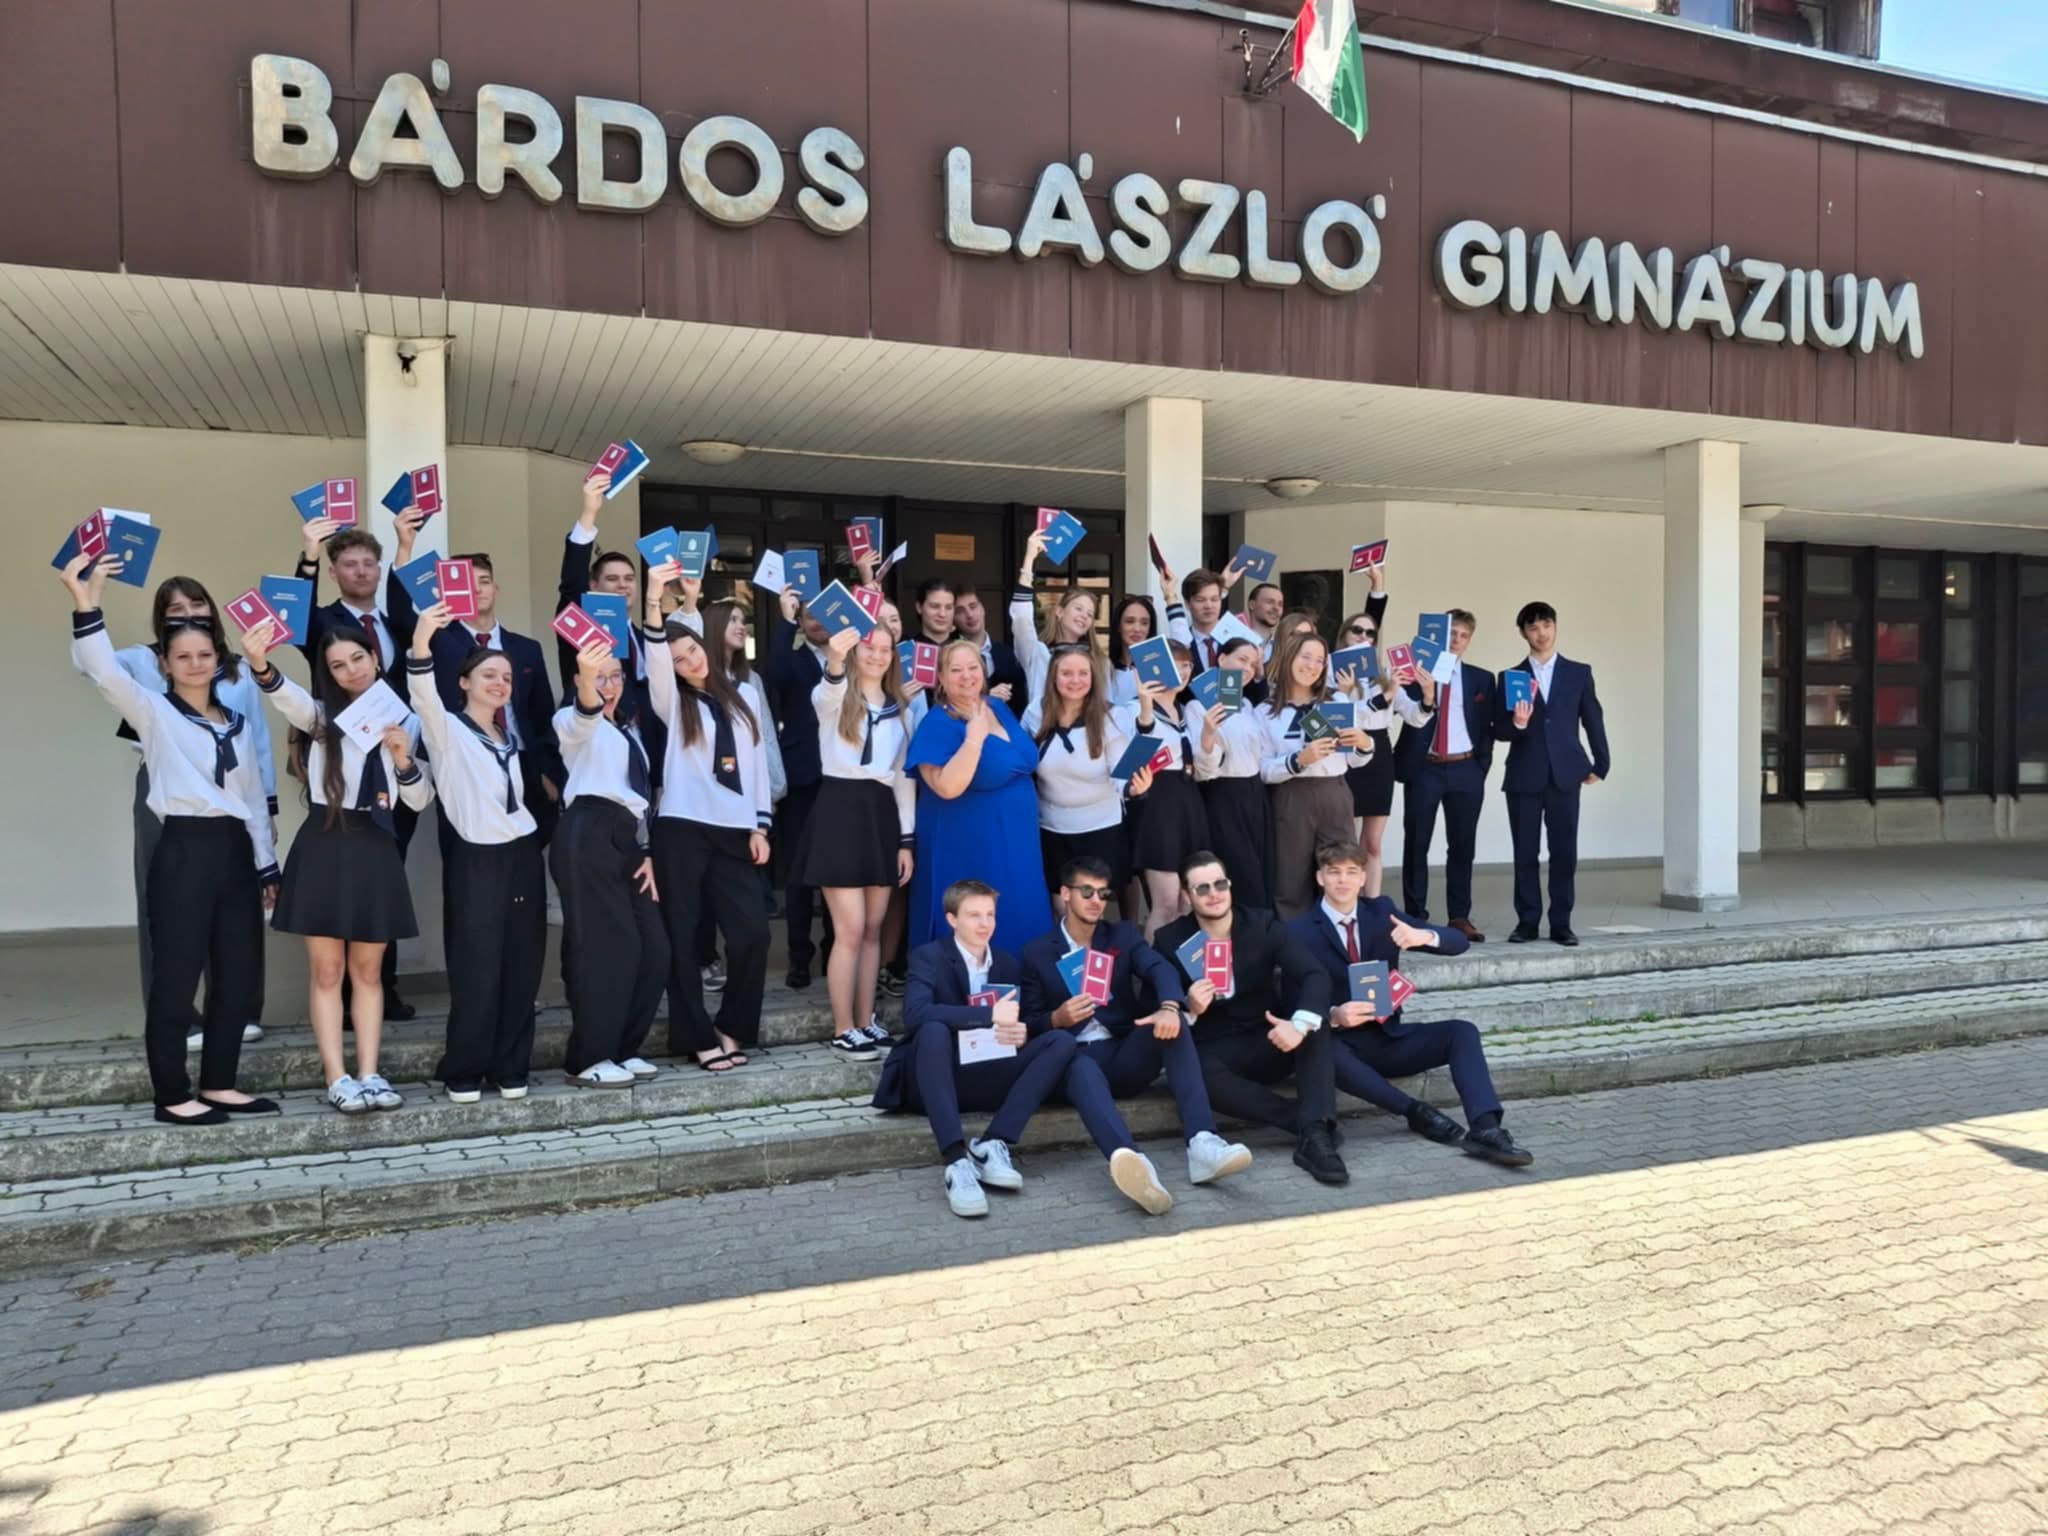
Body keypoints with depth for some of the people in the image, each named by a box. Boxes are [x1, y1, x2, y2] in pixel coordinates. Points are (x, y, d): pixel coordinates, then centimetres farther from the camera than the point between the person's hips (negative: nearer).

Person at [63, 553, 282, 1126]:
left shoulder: (236, 722, 16)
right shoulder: (154, 713, 2)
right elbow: (104, 673, -17)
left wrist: (266, 863, 14)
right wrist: (86, 606, -31)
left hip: (235, 850, 6)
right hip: (184, 851, -5)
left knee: (237, 974, 8)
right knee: (176, 977, -1)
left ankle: (218, 1084, 19)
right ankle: (172, 1095, 8)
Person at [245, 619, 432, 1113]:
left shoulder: (404, 718, 7)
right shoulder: (322, 714, 4)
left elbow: (420, 801, 5)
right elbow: (289, 699, -23)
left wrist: (405, 761, -14)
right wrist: (261, 666, -44)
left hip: (376, 849, 1)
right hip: (323, 848, -1)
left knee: (367, 970, 8)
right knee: (326, 970, 1)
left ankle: (368, 1073, 14)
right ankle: (336, 1077, 7)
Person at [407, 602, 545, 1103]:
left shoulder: (508, 737, 18)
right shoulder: (448, 729, -2)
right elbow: (424, 698, -23)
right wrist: (422, 641, -41)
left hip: (522, 854, 6)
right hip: (476, 858, -6)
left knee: (521, 967, 5)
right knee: (476, 969, -5)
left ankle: (510, 1068, 14)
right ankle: (464, 1072, 7)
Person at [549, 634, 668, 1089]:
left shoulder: (629, 728, 27)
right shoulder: (574, 721, 4)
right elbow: (585, 715, -24)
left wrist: (646, 852, 12)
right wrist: (587, 682, -46)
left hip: (626, 840, 8)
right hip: (589, 837, -8)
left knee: (653, 949, 3)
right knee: (609, 947, -10)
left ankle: (622, 1049, 15)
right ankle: (586, 1060, -1)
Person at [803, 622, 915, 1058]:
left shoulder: (899, 709, 15)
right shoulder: (833, 697, -1)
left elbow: (905, 777, 14)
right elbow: (828, 692, -29)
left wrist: (907, 839, 9)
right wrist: (835, 662, -52)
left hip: (882, 815, 5)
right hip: (841, 812, -5)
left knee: (873, 928, 9)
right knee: (850, 930, -7)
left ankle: (866, 1021, 19)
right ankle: (843, 1029, 3)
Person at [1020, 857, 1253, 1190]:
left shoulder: (1124, 935, 14)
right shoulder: (1036, 953, 11)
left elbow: (1161, 968, -8)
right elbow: (1027, 1025, 9)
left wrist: (1169, 1007, -31)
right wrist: (1057, 1019, -14)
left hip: (1127, 1056, 2)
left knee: (1173, 1024, -29)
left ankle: (1202, 1143, -43)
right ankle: (1129, 1162, -66)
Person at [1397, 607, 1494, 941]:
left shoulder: (1481, 678, 10)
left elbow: (1486, 728, 9)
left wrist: (1481, 767, 1)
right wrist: (1421, 690, -25)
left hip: (1465, 770, 2)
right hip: (1424, 768, -2)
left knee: (1462, 846, 6)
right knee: (1416, 845, 2)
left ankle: (1460, 917, 13)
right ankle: (1415, 917, 9)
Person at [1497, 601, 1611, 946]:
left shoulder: (1579, 673, 8)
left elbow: (1593, 720, 10)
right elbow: (1498, 731, 3)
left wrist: (1600, 765, 8)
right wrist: (1516, 723, -17)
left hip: (1565, 775, 0)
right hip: (1523, 776, 0)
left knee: (1564, 852, 0)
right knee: (1525, 853, 3)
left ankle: (1561, 922, 8)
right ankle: (1527, 921, 11)